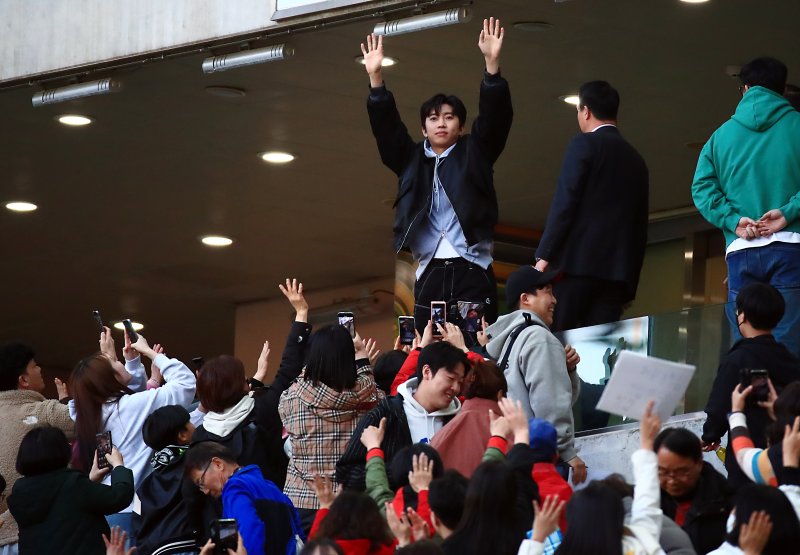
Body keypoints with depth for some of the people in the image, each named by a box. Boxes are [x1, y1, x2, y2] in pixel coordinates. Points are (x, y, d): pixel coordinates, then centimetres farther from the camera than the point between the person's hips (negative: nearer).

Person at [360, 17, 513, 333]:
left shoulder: (474, 153, 11)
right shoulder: (412, 160, 17)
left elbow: (495, 117, -1)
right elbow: (386, 127, 8)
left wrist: (492, 65, -15)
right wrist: (375, 78, -6)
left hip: (471, 270, -2)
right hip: (430, 274, 2)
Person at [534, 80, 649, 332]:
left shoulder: (585, 144, 2)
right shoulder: (636, 160, 21)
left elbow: (565, 203, -9)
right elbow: (639, 224, 19)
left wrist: (544, 255, -10)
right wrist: (629, 284, 19)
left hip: (578, 262, -6)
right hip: (617, 268, 6)